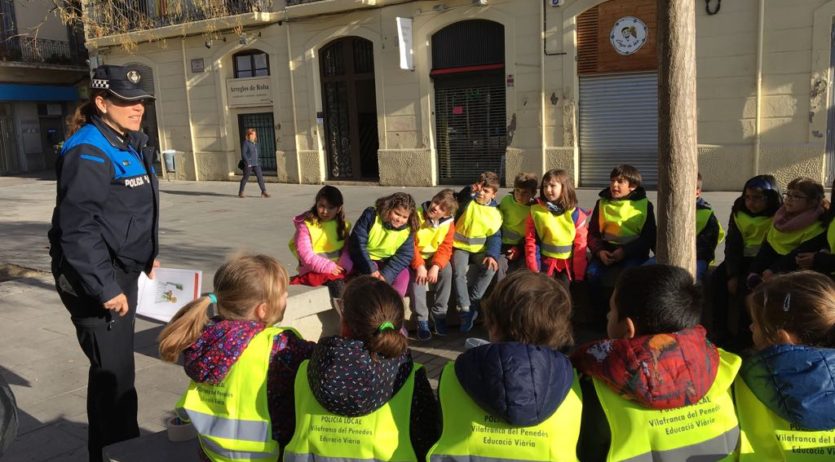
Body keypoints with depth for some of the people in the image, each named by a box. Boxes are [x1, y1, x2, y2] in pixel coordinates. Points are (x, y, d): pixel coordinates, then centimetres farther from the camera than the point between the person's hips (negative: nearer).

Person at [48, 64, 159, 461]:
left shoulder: (131, 145, 10)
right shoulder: (88, 153, -19)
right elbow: (78, 229, -24)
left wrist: (147, 257, 23)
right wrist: (105, 287, -25)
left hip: (123, 272, 10)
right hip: (94, 277, -9)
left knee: (115, 366, 21)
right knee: (114, 371, -3)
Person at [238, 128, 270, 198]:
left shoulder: (255, 143, 12)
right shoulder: (245, 143, -10)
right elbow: (243, 153, -14)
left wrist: (258, 161, 14)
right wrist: (248, 162, -18)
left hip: (256, 163, 6)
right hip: (248, 164, -6)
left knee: (260, 176, -2)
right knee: (245, 178, 3)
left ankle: (264, 192, -2)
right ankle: (240, 192, 16)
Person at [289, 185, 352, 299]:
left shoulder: (342, 225, 11)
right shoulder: (306, 225, -5)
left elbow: (347, 249, 5)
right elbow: (305, 254, -12)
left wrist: (345, 265, -15)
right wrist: (328, 267, -17)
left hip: (337, 267, 5)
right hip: (314, 270, -5)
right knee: (336, 284, -29)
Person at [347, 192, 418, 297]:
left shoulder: (408, 229, -10)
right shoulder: (371, 215, -19)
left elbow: (404, 256, -12)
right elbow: (356, 244, -22)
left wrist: (386, 275, -27)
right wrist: (370, 270, -27)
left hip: (388, 263, 2)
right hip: (366, 260, -2)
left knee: (403, 274, -22)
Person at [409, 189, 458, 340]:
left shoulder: (449, 223, -8)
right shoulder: (417, 216, -18)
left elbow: (445, 248, -12)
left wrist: (436, 266, -30)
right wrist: (419, 266, -32)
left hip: (435, 258, 3)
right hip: (415, 257, -3)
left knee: (447, 270, -26)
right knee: (417, 275, -31)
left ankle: (439, 313, -12)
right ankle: (422, 319, -21)